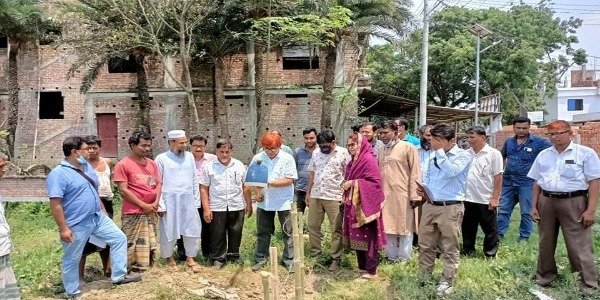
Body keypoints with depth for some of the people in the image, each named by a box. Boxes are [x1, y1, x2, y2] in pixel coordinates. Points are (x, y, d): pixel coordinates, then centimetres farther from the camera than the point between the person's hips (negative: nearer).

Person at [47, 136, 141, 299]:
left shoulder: (87, 166, 8)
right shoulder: (58, 174, -19)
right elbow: (55, 204, -22)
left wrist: (102, 210, 20)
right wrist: (63, 229, -23)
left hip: (98, 217, 8)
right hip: (77, 225, -8)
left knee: (119, 238, 9)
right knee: (72, 260, 9)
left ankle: (119, 275, 19)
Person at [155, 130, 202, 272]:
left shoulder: (189, 156, 7)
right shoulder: (161, 158, -4)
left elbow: (194, 180, 10)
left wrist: (196, 200, 8)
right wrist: (160, 205, -8)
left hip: (188, 199, 3)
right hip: (170, 200, -3)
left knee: (191, 229, 6)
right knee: (169, 230, 7)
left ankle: (190, 258, 20)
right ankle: (169, 257, 26)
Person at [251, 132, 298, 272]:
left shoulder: (287, 158, -9)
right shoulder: (257, 158, 0)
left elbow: (290, 180, -14)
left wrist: (271, 183, -24)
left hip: (284, 202, -2)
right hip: (264, 202, 3)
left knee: (288, 233, 6)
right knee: (262, 233, 13)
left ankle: (289, 260, 19)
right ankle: (260, 259, 27)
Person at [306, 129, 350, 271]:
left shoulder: (343, 153, -6)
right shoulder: (316, 153, 10)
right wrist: (308, 192, 14)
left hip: (334, 197, -5)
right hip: (315, 196, 5)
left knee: (336, 229, 3)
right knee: (312, 225, 11)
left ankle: (335, 258, 14)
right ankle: (315, 254, 26)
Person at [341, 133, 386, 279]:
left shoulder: (368, 160, -13)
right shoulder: (353, 162, 14)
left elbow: (374, 182, -20)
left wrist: (353, 183, -20)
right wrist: (346, 184, 5)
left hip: (366, 204, -9)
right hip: (354, 204, 9)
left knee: (368, 237, -2)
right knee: (357, 236, 13)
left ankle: (371, 270, 7)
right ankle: (362, 266, 24)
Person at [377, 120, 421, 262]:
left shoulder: (408, 148, -4)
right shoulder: (382, 151, 14)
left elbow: (415, 172, -7)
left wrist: (414, 195, -12)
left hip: (402, 195, -6)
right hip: (384, 195, 6)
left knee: (404, 228, 3)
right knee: (387, 228, 10)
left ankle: (403, 259, 13)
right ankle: (391, 258, 22)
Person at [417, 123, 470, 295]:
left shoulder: (463, 156, -6)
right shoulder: (434, 156, 13)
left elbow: (451, 172, -24)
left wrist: (440, 152, -17)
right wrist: (423, 188, 2)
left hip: (450, 208, -6)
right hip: (429, 205, 6)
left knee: (449, 248, 5)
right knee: (425, 245, 12)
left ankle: (447, 282, 16)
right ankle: (424, 277, 25)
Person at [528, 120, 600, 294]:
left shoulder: (585, 153, -3)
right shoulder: (543, 155, 10)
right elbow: (537, 182, 14)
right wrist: (534, 206, 9)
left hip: (573, 202, -4)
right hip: (546, 202, 5)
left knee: (579, 245, -2)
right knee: (545, 242, 13)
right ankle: (546, 275, 29)